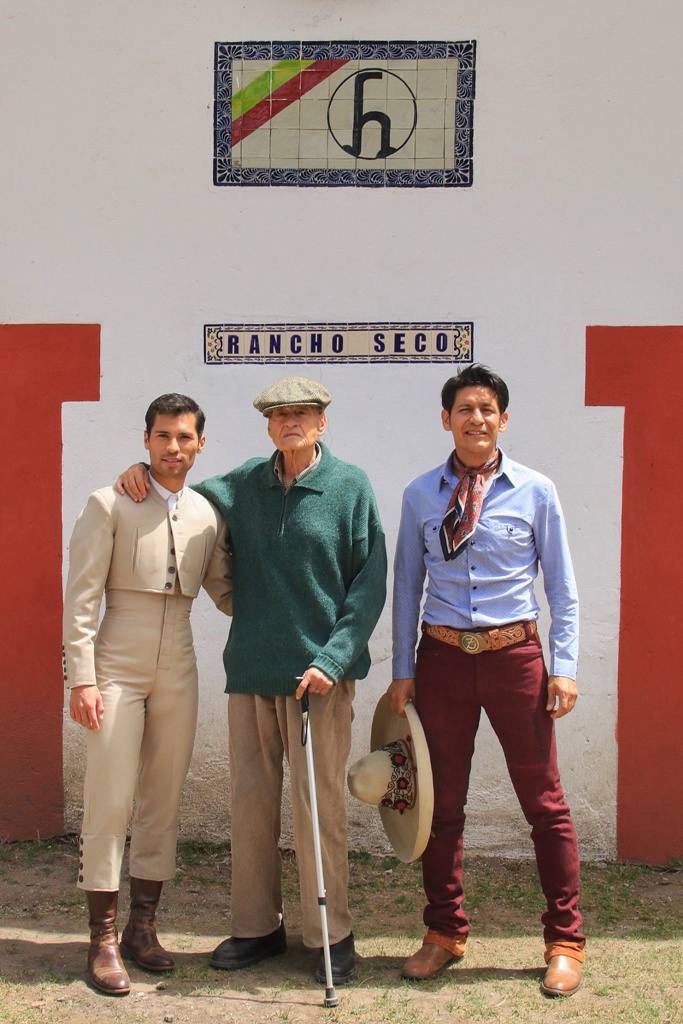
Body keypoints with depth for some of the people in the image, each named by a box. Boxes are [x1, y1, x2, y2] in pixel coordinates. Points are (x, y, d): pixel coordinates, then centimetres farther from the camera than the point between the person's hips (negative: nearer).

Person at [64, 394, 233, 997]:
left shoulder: (208, 515, 8)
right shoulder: (110, 505, -4)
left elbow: (226, 592, 16)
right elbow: (82, 597, -6)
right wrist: (82, 677, -11)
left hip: (178, 671, 4)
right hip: (118, 668, -4)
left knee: (164, 800, 9)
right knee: (110, 801, -3)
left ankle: (143, 925, 23)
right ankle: (103, 939, 9)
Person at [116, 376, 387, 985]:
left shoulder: (350, 486, -1)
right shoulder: (244, 484, 9)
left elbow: (370, 582, -3)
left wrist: (332, 659, -12)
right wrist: (145, 472, 4)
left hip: (318, 672, -4)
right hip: (251, 669, 4)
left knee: (318, 806, -1)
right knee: (250, 802, 9)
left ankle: (332, 935, 14)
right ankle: (257, 927, 24)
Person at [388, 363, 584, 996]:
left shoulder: (534, 492, 0)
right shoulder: (420, 495, 5)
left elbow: (561, 588, 3)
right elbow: (406, 586, 8)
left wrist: (564, 667, -4)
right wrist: (402, 671, 4)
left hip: (514, 654, -1)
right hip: (442, 655, 2)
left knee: (544, 802, 4)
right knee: (443, 802, 10)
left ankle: (564, 942, 18)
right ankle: (444, 933, 27)